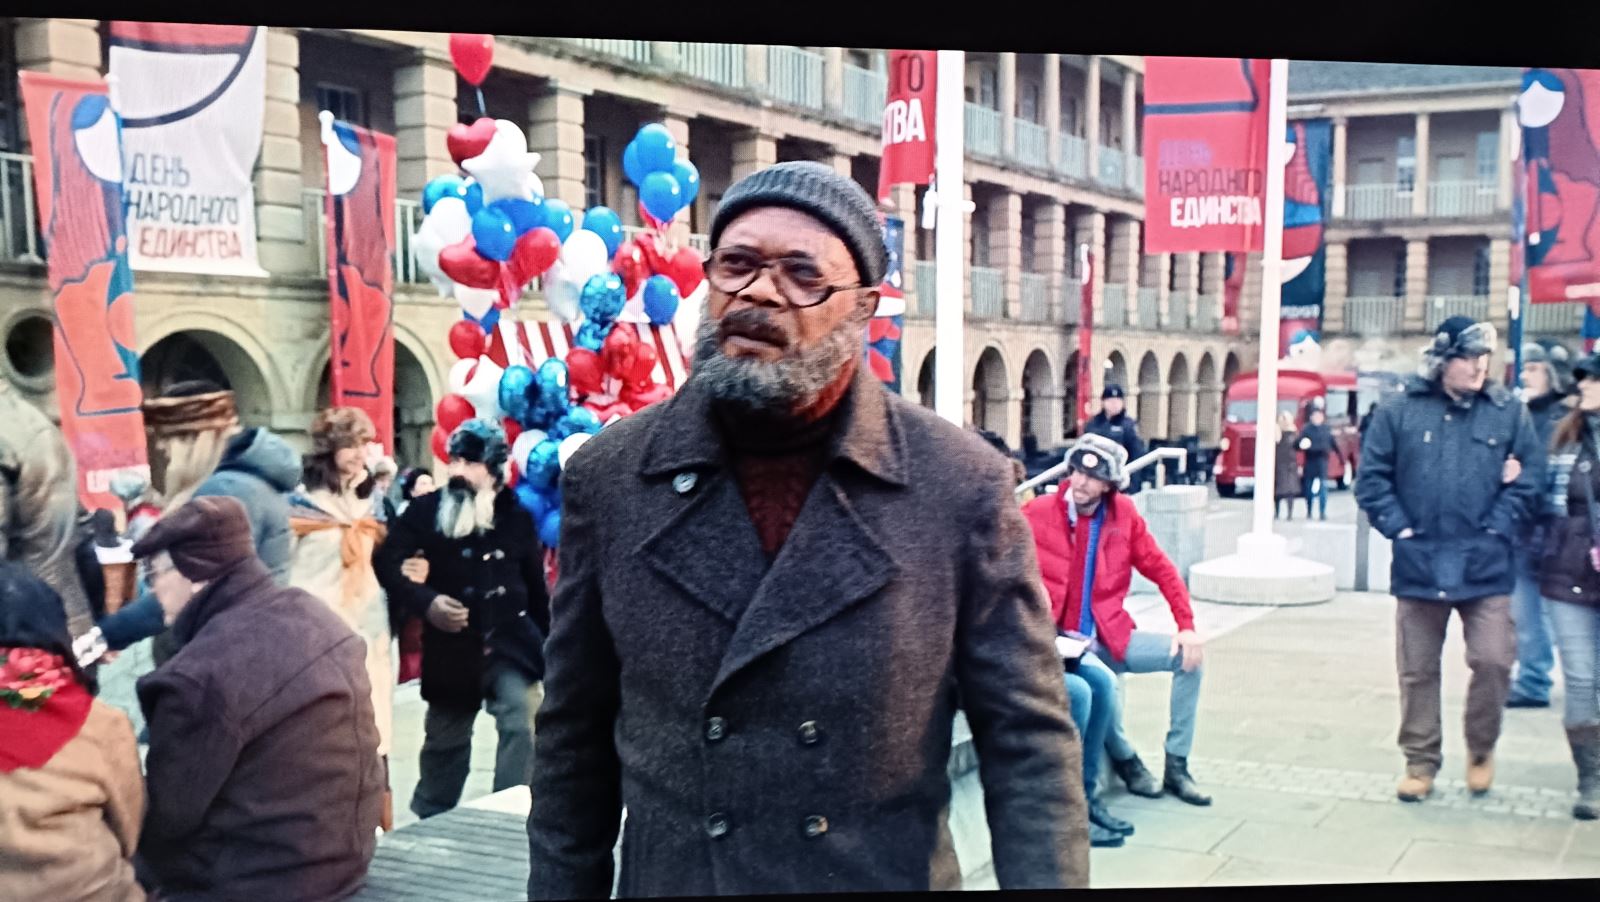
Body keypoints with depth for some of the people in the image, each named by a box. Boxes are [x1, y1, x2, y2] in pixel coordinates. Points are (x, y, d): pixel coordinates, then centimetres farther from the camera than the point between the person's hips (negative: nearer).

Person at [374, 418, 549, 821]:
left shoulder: (516, 516, -2)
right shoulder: (427, 509, -5)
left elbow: (536, 586, 6)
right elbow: (387, 561, -5)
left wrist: (548, 648, 9)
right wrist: (426, 602, -20)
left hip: (511, 641, 0)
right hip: (452, 646, 0)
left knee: (521, 728, -14)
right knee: (445, 739, 15)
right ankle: (430, 819, 34)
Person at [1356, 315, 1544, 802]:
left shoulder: (1508, 413, 3)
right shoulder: (1399, 411, 1)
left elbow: (1529, 478, 4)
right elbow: (1372, 478, 1)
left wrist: (1498, 527, -5)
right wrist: (1398, 527, -6)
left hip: (1485, 567, 0)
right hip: (1418, 566, 0)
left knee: (1493, 661, -5)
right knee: (1417, 670, 7)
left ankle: (1481, 749, 21)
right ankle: (1420, 762, 21)